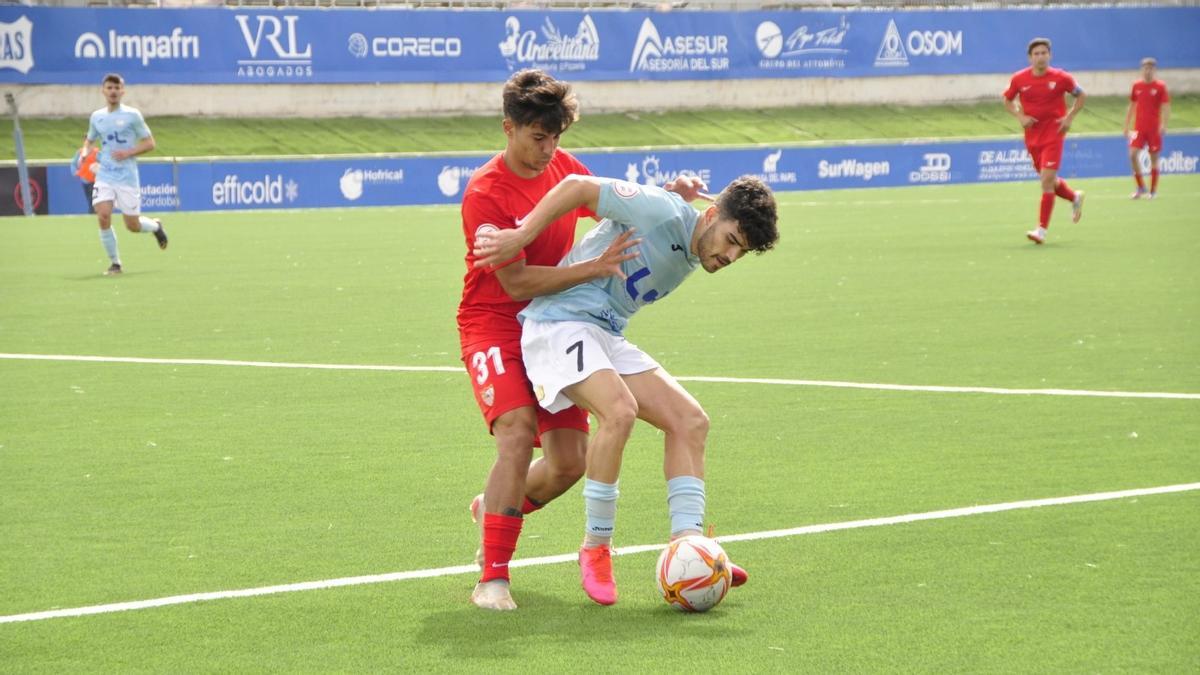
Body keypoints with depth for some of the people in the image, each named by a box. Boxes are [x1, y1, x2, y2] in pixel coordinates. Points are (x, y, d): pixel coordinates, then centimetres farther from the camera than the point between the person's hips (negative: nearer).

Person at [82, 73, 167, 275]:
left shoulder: (132, 115, -3)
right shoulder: (97, 117, 9)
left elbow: (149, 143, -1)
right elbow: (90, 141, 24)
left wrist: (128, 153, -16)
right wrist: (85, 152, 1)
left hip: (127, 177, -3)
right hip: (104, 176, 3)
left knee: (132, 225, 1)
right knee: (103, 216, -18)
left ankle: (155, 226, 38)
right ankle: (115, 262, -2)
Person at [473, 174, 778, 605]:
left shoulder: (690, 259, 14)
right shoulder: (664, 211, -14)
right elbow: (578, 187, -13)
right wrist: (520, 237, -16)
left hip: (607, 336, 9)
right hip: (560, 323, -9)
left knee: (689, 420, -2)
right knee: (619, 411, -30)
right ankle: (596, 549, -15)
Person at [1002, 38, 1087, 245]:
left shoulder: (1061, 78, -7)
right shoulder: (1019, 79, -2)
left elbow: (1081, 95, 7)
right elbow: (1007, 101, 13)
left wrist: (1069, 117, -5)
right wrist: (1020, 117, -5)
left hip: (1053, 134, -4)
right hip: (1032, 135, 4)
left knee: (1047, 179, -14)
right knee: (1048, 180, 14)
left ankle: (1042, 230, -11)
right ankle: (1075, 197, 45)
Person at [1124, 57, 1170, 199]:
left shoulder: (1160, 86, -3)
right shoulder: (1136, 86, 7)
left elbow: (1166, 107, -7)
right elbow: (1131, 107, 15)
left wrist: (1163, 125, -20)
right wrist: (1127, 126, 12)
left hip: (1154, 128, -2)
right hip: (1139, 128, 3)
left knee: (1154, 158, 2)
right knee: (1132, 154, -12)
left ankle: (1153, 190, 13)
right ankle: (1140, 187, 1)